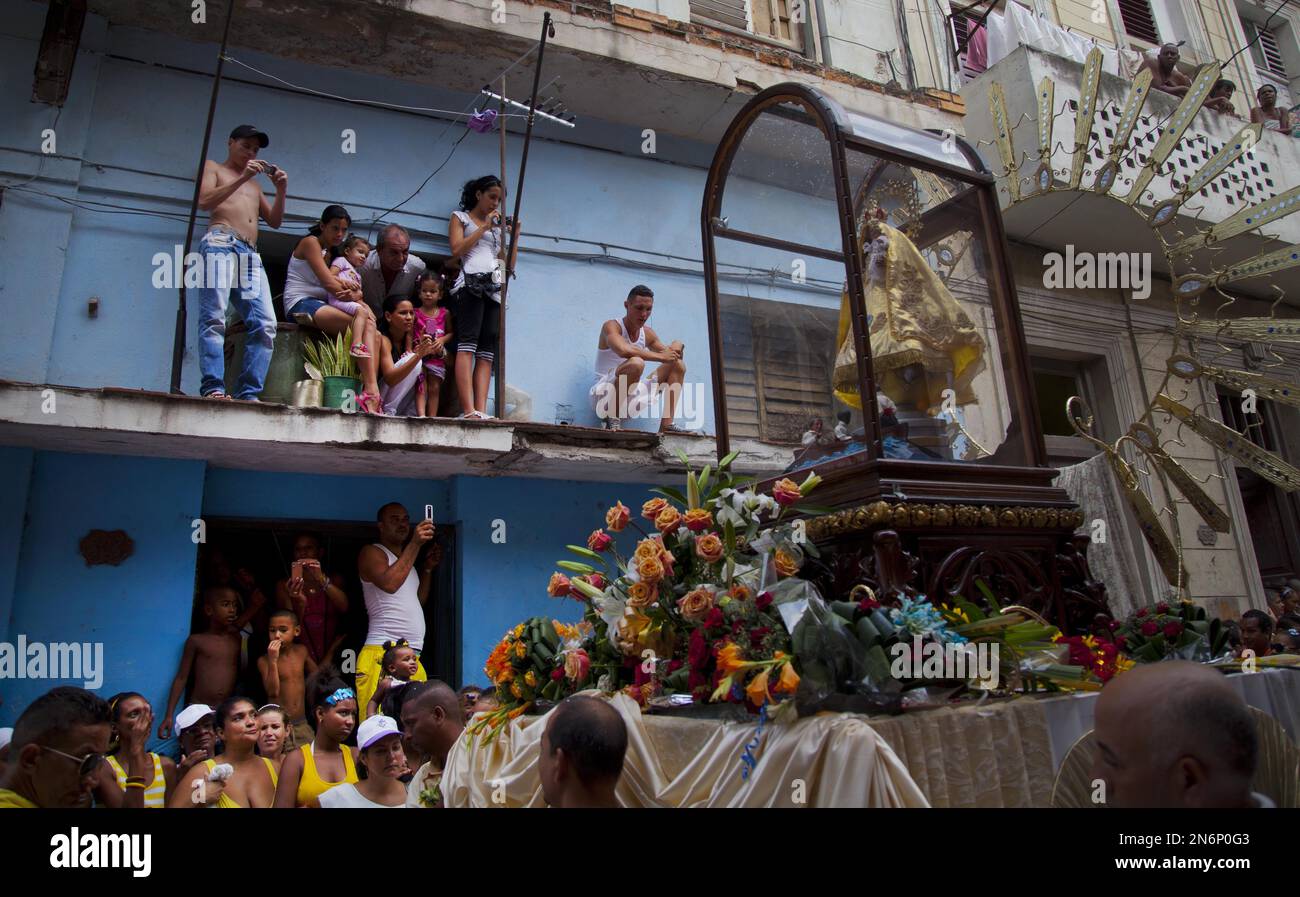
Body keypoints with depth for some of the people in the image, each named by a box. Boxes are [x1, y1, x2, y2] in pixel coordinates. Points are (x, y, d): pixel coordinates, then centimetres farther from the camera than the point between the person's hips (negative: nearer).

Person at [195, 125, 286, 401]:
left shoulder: (254, 185, 36)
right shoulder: (212, 168, 20)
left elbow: (274, 221, 27)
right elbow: (204, 201, 1)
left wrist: (281, 191, 13)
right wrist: (242, 178, -4)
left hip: (251, 254, 6)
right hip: (220, 244, -5)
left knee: (265, 325, -12)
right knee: (214, 318, -19)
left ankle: (249, 393, -15)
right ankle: (213, 387, -28)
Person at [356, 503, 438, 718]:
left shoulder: (407, 559, 26)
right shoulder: (371, 552, 2)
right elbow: (390, 583, -17)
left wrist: (427, 569, 20)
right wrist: (415, 544, -15)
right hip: (382, 652, -7)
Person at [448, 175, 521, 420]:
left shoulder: (498, 226, 31)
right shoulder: (460, 217, 19)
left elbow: (510, 265, 24)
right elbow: (456, 249, 1)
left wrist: (515, 236, 14)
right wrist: (484, 227, 2)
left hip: (494, 289, 5)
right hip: (470, 285, -5)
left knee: (487, 352, -8)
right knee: (467, 345, -19)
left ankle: (481, 411, -17)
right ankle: (469, 411, -30)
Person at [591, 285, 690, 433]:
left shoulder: (647, 333, 10)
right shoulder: (611, 326, -11)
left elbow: (668, 355, 17)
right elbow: (623, 350, -32)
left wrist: (676, 349, -8)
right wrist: (661, 356, -26)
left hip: (630, 401, 8)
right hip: (604, 394, -8)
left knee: (678, 365, 7)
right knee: (636, 363, -36)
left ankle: (666, 426, -3)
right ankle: (612, 418, -21)